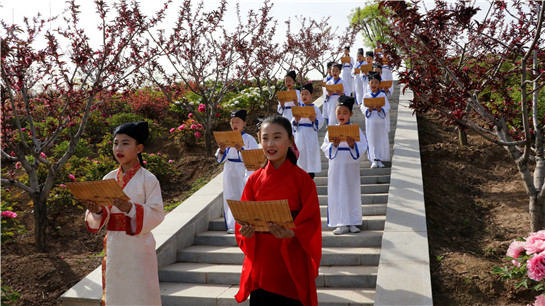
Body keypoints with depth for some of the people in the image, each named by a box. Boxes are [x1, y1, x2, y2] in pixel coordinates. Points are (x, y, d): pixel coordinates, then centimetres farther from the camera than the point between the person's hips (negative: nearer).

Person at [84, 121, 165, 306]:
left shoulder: (148, 179, -6)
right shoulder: (109, 179, 8)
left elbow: (157, 214, -12)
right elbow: (101, 217, 8)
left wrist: (131, 209, -27)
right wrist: (97, 212, -15)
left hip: (138, 245, -4)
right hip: (114, 246, 5)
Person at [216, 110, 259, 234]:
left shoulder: (248, 139, 0)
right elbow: (220, 159, 10)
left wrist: (241, 149, -23)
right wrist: (222, 150, -12)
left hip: (243, 171, -3)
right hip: (230, 172, 4)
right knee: (231, 197, 4)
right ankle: (232, 225, 12)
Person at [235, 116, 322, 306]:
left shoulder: (302, 178, -5)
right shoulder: (255, 179, 4)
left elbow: (312, 222, -6)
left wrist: (293, 233, -24)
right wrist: (246, 231, -13)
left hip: (292, 264, -2)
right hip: (260, 264, 3)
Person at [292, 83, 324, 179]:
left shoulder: (315, 108, 0)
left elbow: (321, 122, -4)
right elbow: (293, 123, 9)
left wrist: (314, 120, -23)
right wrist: (296, 121, -12)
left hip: (311, 135, -3)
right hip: (300, 135, 3)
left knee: (311, 153, -2)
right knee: (300, 153, 3)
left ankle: (311, 175, 8)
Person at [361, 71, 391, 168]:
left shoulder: (383, 95, 2)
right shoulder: (366, 96, 4)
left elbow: (387, 107, -4)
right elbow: (363, 107, 1)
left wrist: (380, 109, -23)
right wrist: (368, 110, -19)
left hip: (381, 121, 0)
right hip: (370, 121, 0)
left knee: (381, 140, 3)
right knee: (371, 140, -1)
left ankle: (379, 159, 13)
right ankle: (374, 160, 3)